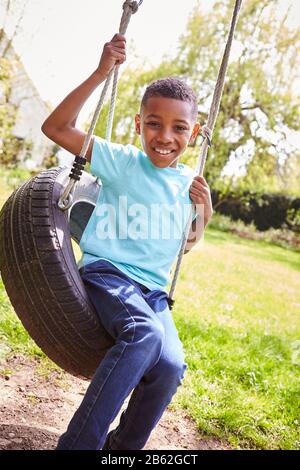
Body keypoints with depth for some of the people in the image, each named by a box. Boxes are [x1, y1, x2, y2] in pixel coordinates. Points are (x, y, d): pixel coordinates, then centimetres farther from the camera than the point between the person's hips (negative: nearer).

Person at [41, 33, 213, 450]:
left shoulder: (189, 183, 10)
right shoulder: (122, 162, -3)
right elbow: (56, 128, -8)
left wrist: (204, 212, 2)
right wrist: (101, 73, -15)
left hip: (153, 290, 5)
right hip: (106, 273, -4)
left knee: (171, 366, -21)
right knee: (145, 333, -35)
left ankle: (125, 446, 7)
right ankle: (78, 443, -21)